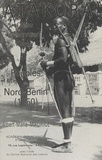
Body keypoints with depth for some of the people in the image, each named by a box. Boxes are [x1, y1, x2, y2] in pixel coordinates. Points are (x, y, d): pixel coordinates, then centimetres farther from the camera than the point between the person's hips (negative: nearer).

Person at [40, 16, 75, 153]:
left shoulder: (61, 40, -10)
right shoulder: (69, 39, 20)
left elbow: (63, 59, -25)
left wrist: (48, 64, -13)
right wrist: (51, 67, 18)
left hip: (61, 77, -10)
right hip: (68, 76, 10)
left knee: (64, 110, -11)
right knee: (68, 110, 10)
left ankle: (67, 145, -10)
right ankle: (68, 141, 16)